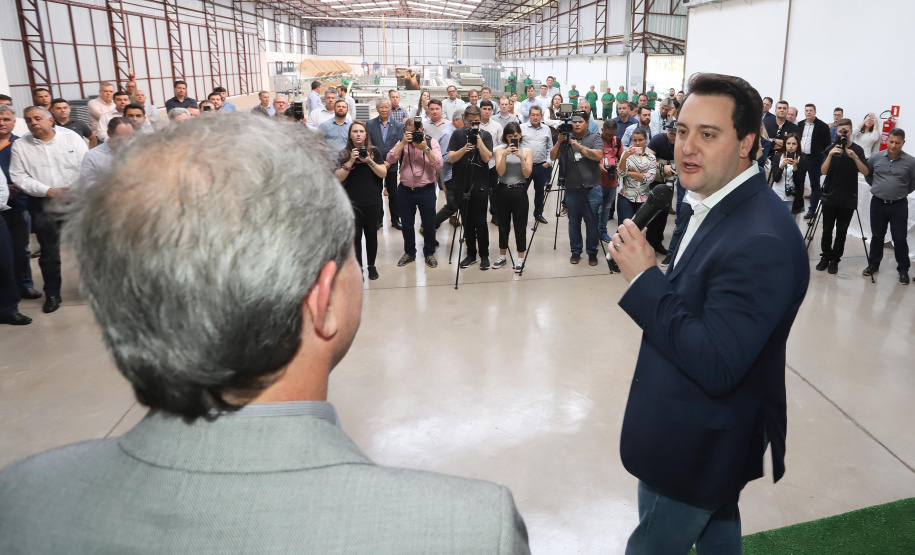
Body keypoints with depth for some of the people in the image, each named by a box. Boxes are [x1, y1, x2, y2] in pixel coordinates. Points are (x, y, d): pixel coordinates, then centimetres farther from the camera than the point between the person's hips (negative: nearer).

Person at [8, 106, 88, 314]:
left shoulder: (71, 137, 1)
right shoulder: (20, 145, 3)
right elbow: (19, 176, -1)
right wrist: (48, 191, -12)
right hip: (43, 204, 1)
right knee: (49, 252, 7)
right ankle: (52, 294, 20)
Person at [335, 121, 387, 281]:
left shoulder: (374, 152, 3)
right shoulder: (344, 154, 1)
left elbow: (383, 173, -4)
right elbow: (338, 178, -6)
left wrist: (369, 161, -17)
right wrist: (350, 162, -17)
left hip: (373, 202, 1)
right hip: (352, 203, -1)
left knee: (371, 234, 11)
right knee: (355, 236, -1)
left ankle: (371, 266, 25)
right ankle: (358, 269, 10)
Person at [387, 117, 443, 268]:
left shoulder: (431, 143, -2)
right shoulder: (401, 143, 4)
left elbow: (438, 165, -15)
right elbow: (390, 160, -12)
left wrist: (425, 148, -22)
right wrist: (403, 143, -18)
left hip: (426, 190, -2)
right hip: (405, 190, 2)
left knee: (429, 224, 6)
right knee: (406, 224, 13)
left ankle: (429, 253, 24)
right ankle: (409, 252, 30)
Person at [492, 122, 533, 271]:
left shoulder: (527, 151, 2)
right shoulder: (500, 149, 3)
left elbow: (527, 174, -7)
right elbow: (500, 172, -8)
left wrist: (521, 157, -17)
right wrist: (505, 155, -19)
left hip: (519, 192, -1)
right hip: (503, 191, 1)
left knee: (520, 226, 1)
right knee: (503, 225, 11)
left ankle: (520, 259, 11)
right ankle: (502, 257, 23)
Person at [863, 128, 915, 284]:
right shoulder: (875, 157, -2)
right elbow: (867, 175, 15)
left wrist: (901, 192, 8)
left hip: (899, 206, -2)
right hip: (878, 203, 2)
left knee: (900, 239, 2)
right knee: (877, 236, 12)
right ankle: (873, 264, 26)